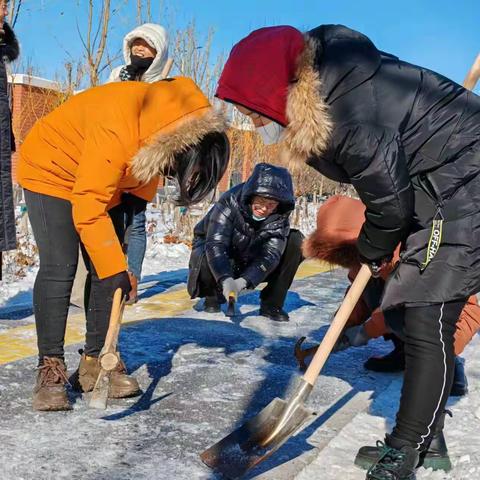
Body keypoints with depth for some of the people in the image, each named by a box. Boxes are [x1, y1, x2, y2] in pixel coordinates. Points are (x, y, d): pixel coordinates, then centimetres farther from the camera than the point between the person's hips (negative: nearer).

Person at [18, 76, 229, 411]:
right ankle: (50, 368, -7)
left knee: (107, 269, -1)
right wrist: (116, 270, -32)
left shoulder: (186, 121, -19)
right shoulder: (115, 131, -41)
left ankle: (95, 363, 7)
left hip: (106, 181, 7)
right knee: (59, 268, -16)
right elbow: (87, 211, -35)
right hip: (52, 170, -7)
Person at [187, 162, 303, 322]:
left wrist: (243, 281, -45)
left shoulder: (280, 216, -21)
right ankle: (212, 295, -1)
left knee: (295, 241, -18)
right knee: (206, 260, -39)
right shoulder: (230, 202, -30)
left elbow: (270, 255, -29)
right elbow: (216, 244, -38)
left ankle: (271, 304, -10)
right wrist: (226, 279, -54)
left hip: (251, 258, 3)